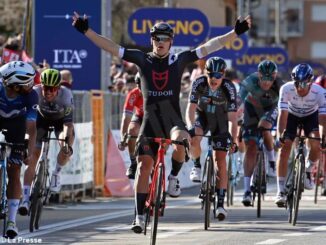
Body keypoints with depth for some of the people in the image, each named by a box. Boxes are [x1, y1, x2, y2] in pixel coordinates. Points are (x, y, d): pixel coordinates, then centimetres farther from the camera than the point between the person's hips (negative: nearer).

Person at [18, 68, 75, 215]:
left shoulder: (66, 95, -34)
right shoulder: (35, 92, -33)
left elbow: (68, 122, -37)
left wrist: (67, 140, -51)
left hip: (61, 120, 0)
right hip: (42, 117, 1)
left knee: (67, 150, -27)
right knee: (33, 155, -14)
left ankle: (57, 173, 5)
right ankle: (25, 198, -14)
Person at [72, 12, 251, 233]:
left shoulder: (179, 60, 1)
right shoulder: (143, 59, 3)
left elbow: (209, 47, -3)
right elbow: (112, 47, 1)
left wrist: (236, 32, -9)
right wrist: (86, 31, -5)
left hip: (173, 119, -2)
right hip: (150, 120, 2)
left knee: (180, 142, -34)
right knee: (144, 164, -3)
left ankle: (174, 177, -4)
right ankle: (140, 216, 4)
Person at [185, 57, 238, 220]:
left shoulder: (229, 88, -28)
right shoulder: (199, 83, -26)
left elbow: (232, 118, -28)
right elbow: (190, 109, -28)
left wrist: (233, 140, -37)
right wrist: (191, 127, -45)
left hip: (220, 120, -1)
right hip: (202, 115, 1)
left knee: (220, 161, -8)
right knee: (194, 140, -32)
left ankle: (220, 204, -3)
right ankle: (197, 166, 0)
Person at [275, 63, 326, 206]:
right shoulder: (286, 89, -34)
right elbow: (283, 114, -34)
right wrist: (280, 135, -46)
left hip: (311, 116, 0)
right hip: (292, 115, 0)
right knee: (285, 147, -15)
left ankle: (308, 171, 9)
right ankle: (281, 191, -12)